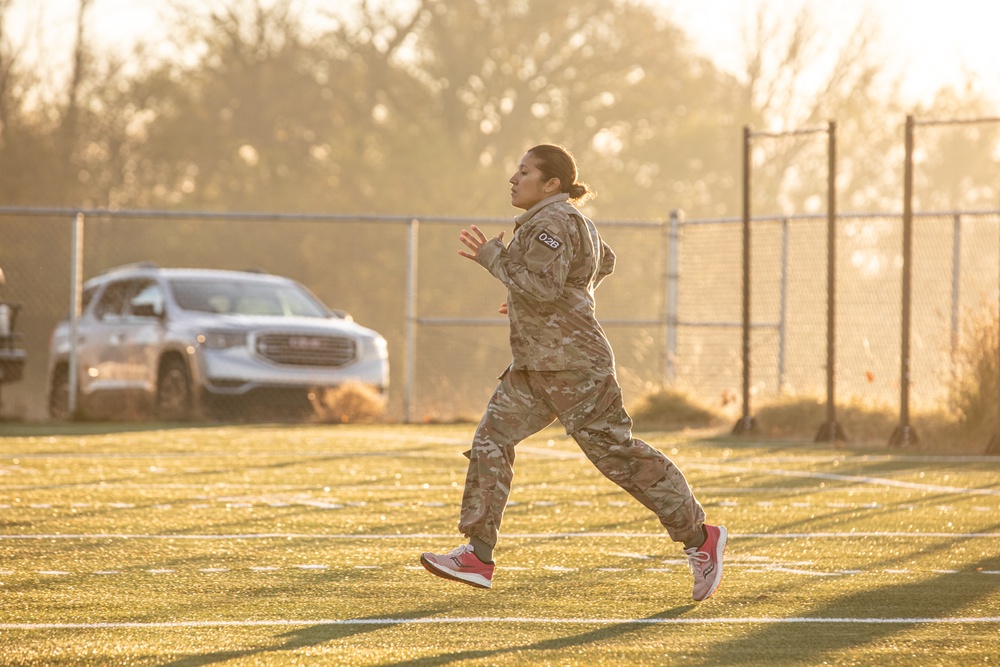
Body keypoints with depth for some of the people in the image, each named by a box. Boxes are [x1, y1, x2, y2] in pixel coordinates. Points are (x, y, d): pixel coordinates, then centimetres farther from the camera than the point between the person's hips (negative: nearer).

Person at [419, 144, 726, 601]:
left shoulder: (553, 223, -15)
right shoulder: (565, 219, 15)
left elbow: (543, 286, -26)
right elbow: (603, 262, 30)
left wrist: (493, 256, -16)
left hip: (573, 364, -11)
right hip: (536, 366, 11)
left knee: (617, 454, -6)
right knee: (492, 439, 0)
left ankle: (699, 538, 5)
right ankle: (478, 557, -4)